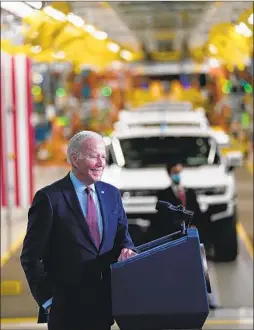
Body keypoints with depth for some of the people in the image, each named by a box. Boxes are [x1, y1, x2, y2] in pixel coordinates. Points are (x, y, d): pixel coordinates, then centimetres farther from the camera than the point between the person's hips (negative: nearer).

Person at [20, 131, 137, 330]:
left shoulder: (112, 194, 9)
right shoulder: (49, 198, -8)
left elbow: (122, 237, 16)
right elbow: (31, 256, -7)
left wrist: (126, 250, -7)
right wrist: (47, 299, -9)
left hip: (104, 306, 5)